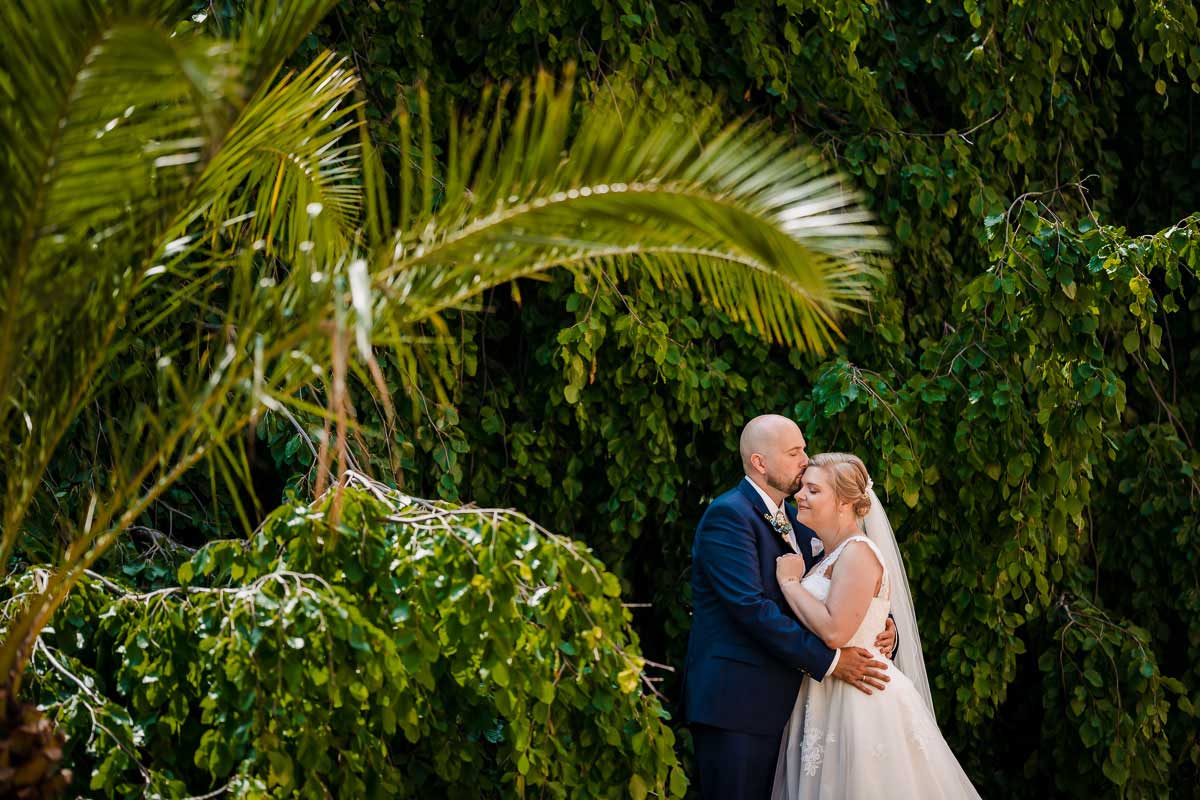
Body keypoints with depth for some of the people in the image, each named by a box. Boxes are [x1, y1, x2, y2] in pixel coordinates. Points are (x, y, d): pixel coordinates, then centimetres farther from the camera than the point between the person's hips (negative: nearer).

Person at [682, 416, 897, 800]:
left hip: (777, 699, 9)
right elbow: (751, 606, -21)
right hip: (734, 699, -9)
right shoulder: (729, 515, -11)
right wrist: (829, 661, -21)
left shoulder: (794, 521, 16)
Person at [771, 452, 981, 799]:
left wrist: (790, 581, -14)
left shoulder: (858, 553, -14)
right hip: (828, 701, 9)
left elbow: (834, 631, -24)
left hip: (861, 703, -9)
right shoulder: (830, 556, 15)